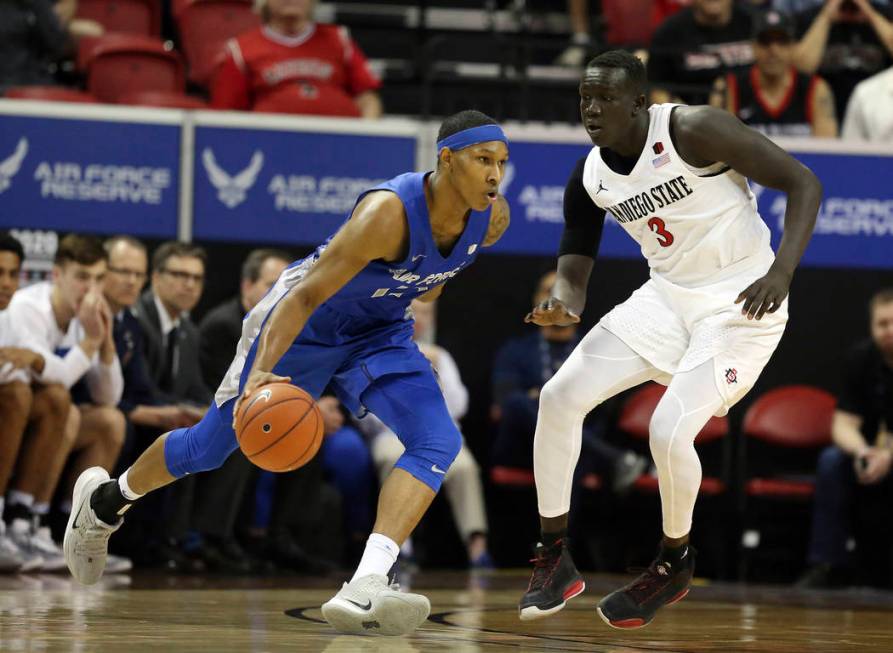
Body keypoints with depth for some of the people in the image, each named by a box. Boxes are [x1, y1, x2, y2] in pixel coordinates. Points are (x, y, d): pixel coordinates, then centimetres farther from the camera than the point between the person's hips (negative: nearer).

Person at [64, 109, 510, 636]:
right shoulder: (388, 213, -37)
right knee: (209, 447, 11)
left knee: (440, 442, -23)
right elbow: (305, 295, -36)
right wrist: (261, 372, -47)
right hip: (306, 325, -5)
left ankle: (364, 592, -33)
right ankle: (106, 500, 42)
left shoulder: (493, 218, -17)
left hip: (380, 334, 5)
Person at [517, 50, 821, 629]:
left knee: (669, 431, -21)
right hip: (667, 296, 6)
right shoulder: (589, 179, -2)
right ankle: (554, 559, 6)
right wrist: (563, 305, -22)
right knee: (560, 396, -7)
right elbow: (574, 270, 4)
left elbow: (803, 182, -18)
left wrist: (782, 271, -31)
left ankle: (675, 564, 8)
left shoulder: (694, 131, -20)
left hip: (741, 304, -6)